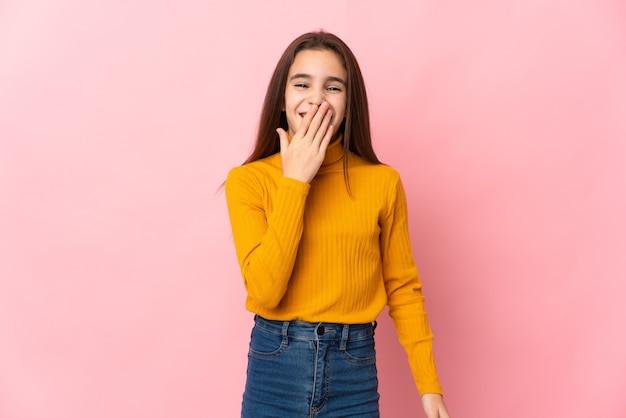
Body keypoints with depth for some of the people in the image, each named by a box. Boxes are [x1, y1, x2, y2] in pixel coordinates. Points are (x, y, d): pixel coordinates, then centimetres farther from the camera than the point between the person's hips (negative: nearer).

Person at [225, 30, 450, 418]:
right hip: (275, 366, 0)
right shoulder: (248, 180, -6)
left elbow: (402, 287, 3)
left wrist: (429, 385, -1)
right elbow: (265, 291, -16)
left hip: (354, 371, 1)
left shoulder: (383, 182, -4)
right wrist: (295, 181, -17)